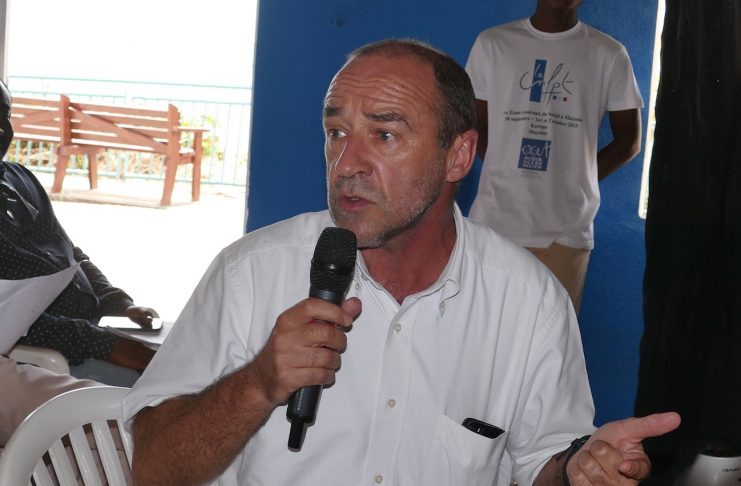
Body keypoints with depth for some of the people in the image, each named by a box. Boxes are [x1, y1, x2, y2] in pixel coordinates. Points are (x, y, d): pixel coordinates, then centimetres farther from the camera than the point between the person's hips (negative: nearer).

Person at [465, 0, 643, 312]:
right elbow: (476, 128, 11)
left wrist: (573, 181, 2)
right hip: (495, 220, 1)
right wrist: (508, 173, 2)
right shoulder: (492, 43, 4)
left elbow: (628, 142, 6)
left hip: (566, 228, -1)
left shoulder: (609, 55, 1)